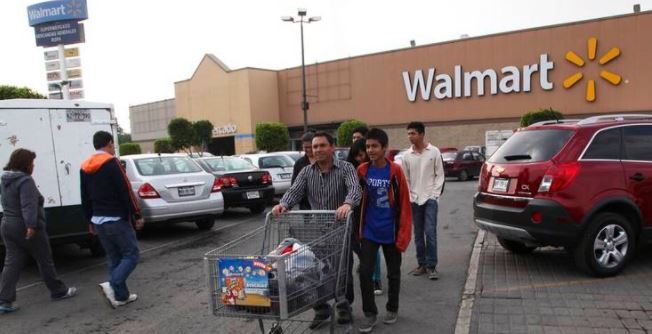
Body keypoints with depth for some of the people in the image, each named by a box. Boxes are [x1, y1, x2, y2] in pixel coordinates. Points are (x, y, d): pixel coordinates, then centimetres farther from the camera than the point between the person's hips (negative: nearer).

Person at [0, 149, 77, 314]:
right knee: (45, 260, 5)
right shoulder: (25, 181, -18)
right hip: (26, 228, -8)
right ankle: (58, 291, 18)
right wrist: (31, 225, -34)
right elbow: (28, 205, -28)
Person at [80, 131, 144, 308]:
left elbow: (85, 198, 17)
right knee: (131, 254, 0)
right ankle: (112, 286, -16)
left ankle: (121, 295, 15)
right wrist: (137, 215, -11)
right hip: (116, 219, -8)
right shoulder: (112, 163, -12)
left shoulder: (85, 168, 12)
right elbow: (126, 192, -16)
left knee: (114, 258, 13)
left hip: (98, 221, 8)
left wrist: (91, 221, 24)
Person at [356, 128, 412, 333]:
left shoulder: (395, 171, -10)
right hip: (369, 232, 2)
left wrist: (403, 234, -10)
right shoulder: (362, 171, -3)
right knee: (365, 272, -2)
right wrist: (357, 229, 7)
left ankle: (392, 309, 33)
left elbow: (404, 204, -8)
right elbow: (359, 201, 6)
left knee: (393, 273, 13)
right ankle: (370, 314, 13)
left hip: (391, 232, -1)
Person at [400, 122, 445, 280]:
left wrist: (435, 194, -7)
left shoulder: (434, 151, -2)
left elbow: (440, 175, 0)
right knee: (418, 234, 8)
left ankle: (431, 266, 2)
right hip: (414, 199, 3)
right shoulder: (407, 155, 4)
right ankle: (422, 264, 18)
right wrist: (408, 197, -1)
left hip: (430, 198, -3)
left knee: (430, 232, -7)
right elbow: (405, 178, 7)